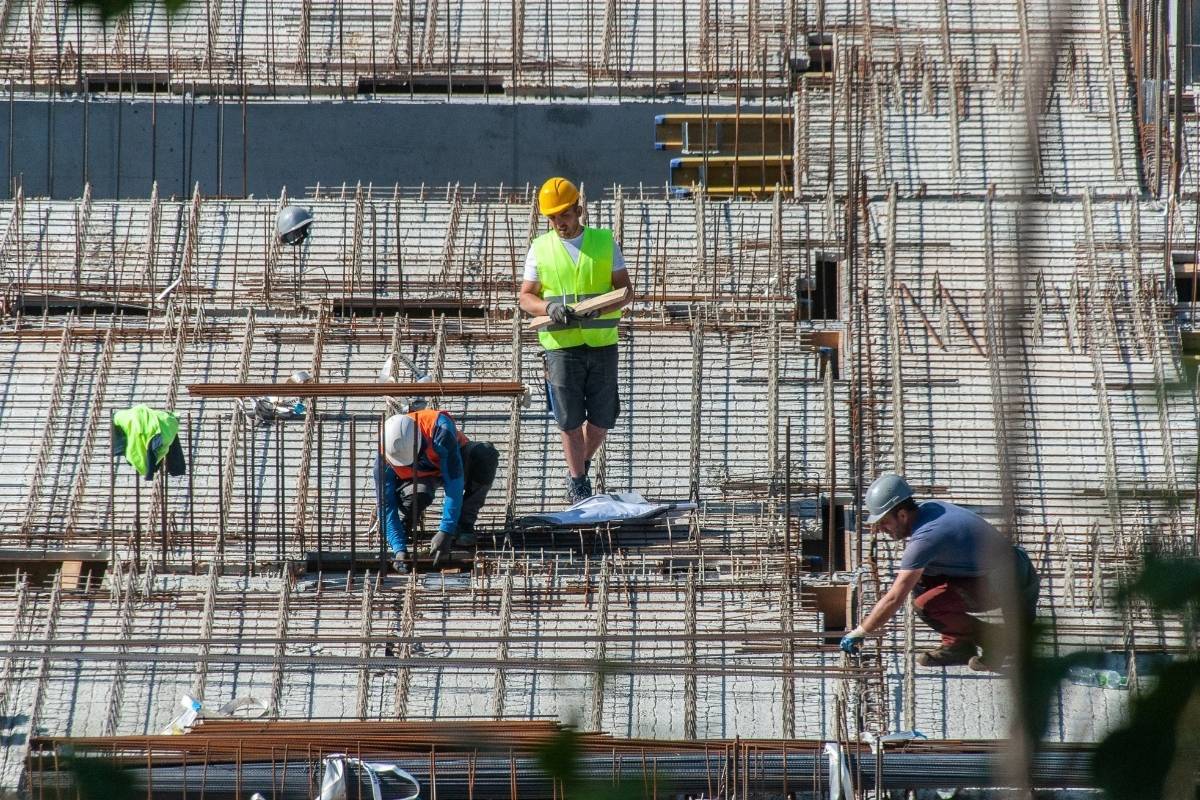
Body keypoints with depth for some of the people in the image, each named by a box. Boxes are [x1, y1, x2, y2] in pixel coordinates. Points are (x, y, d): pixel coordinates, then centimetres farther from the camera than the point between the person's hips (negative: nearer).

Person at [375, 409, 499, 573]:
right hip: (421, 477, 0)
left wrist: (445, 532, -43)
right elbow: (386, 505, -27)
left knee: (485, 454, -34)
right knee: (418, 495, -38)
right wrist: (399, 549, -39)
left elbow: (454, 484, -40)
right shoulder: (384, 458, -31)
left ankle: (464, 523, -18)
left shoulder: (439, 431, -40)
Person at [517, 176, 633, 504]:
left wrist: (598, 308, -15)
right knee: (570, 420, -2)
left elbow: (624, 289, 4)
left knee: (602, 418, 4)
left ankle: (581, 464, 29)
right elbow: (526, 297, 7)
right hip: (561, 344, -1)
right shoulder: (540, 249, 7)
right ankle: (577, 482, 8)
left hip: (602, 341, 1)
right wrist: (549, 308, -15)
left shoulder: (605, 243, 7)